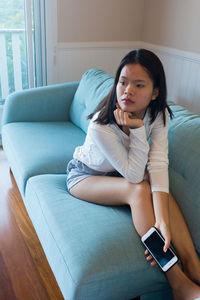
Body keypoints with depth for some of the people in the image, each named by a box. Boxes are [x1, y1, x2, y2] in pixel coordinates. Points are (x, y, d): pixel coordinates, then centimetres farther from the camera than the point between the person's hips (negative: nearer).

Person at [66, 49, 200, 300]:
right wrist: (137, 129, -42)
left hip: (118, 173, 5)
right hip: (84, 176, -4)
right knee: (140, 190, -31)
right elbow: (134, 174, -31)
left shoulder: (158, 114, -19)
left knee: (160, 186, -26)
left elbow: (158, 166, -32)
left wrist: (162, 222, -43)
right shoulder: (100, 126, -33)